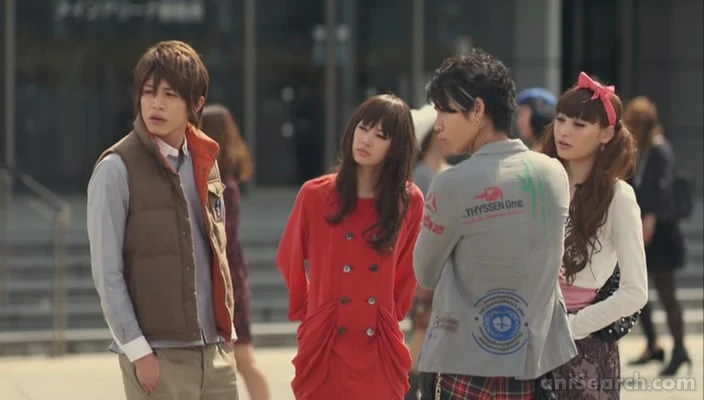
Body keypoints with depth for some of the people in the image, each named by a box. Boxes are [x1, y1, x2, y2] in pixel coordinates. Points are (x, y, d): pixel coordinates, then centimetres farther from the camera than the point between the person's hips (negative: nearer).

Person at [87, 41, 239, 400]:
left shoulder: (205, 162, 10)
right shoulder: (117, 169, -9)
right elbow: (107, 273, -10)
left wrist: (227, 330, 12)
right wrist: (138, 351, -13)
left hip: (215, 350, 6)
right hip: (157, 355, -6)